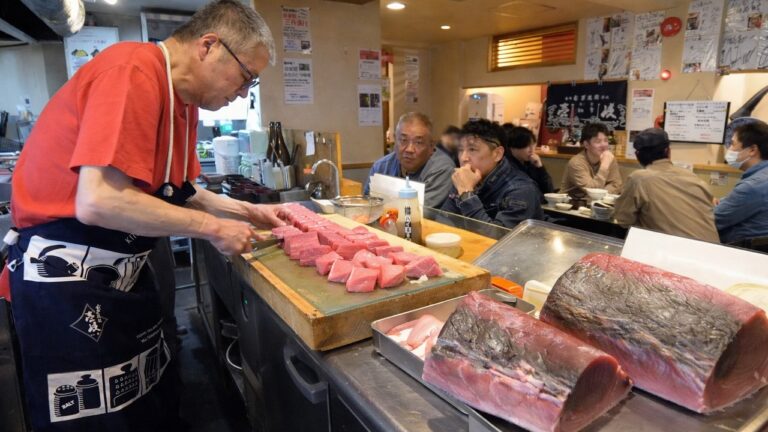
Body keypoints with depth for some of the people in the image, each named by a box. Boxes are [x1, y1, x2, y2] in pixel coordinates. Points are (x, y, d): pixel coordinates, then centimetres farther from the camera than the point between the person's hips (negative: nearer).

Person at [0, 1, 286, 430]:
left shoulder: (181, 96, 6)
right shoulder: (135, 72, -22)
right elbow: (99, 201, -31)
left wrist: (247, 211, 5)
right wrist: (213, 227, -21)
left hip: (122, 275, 9)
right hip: (66, 281, -9)